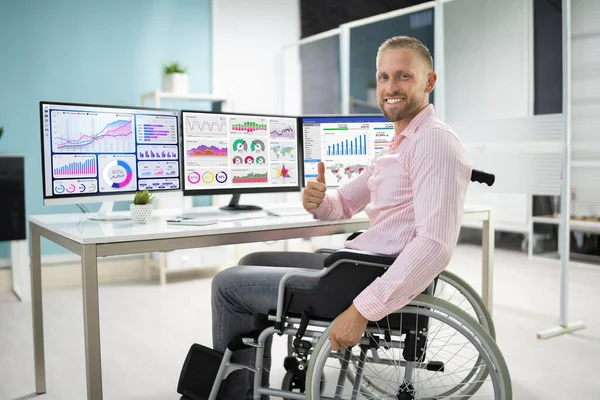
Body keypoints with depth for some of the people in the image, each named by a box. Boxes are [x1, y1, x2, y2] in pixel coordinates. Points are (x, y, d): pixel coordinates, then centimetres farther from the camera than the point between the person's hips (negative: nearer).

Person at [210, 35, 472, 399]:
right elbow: (344, 204, 21)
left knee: (228, 284, -2)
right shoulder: (398, 145, 16)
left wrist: (364, 310, -30)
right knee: (253, 263, 19)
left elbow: (436, 245, -28)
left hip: (378, 282, -10)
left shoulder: (435, 142, -16)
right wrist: (317, 201, -3)